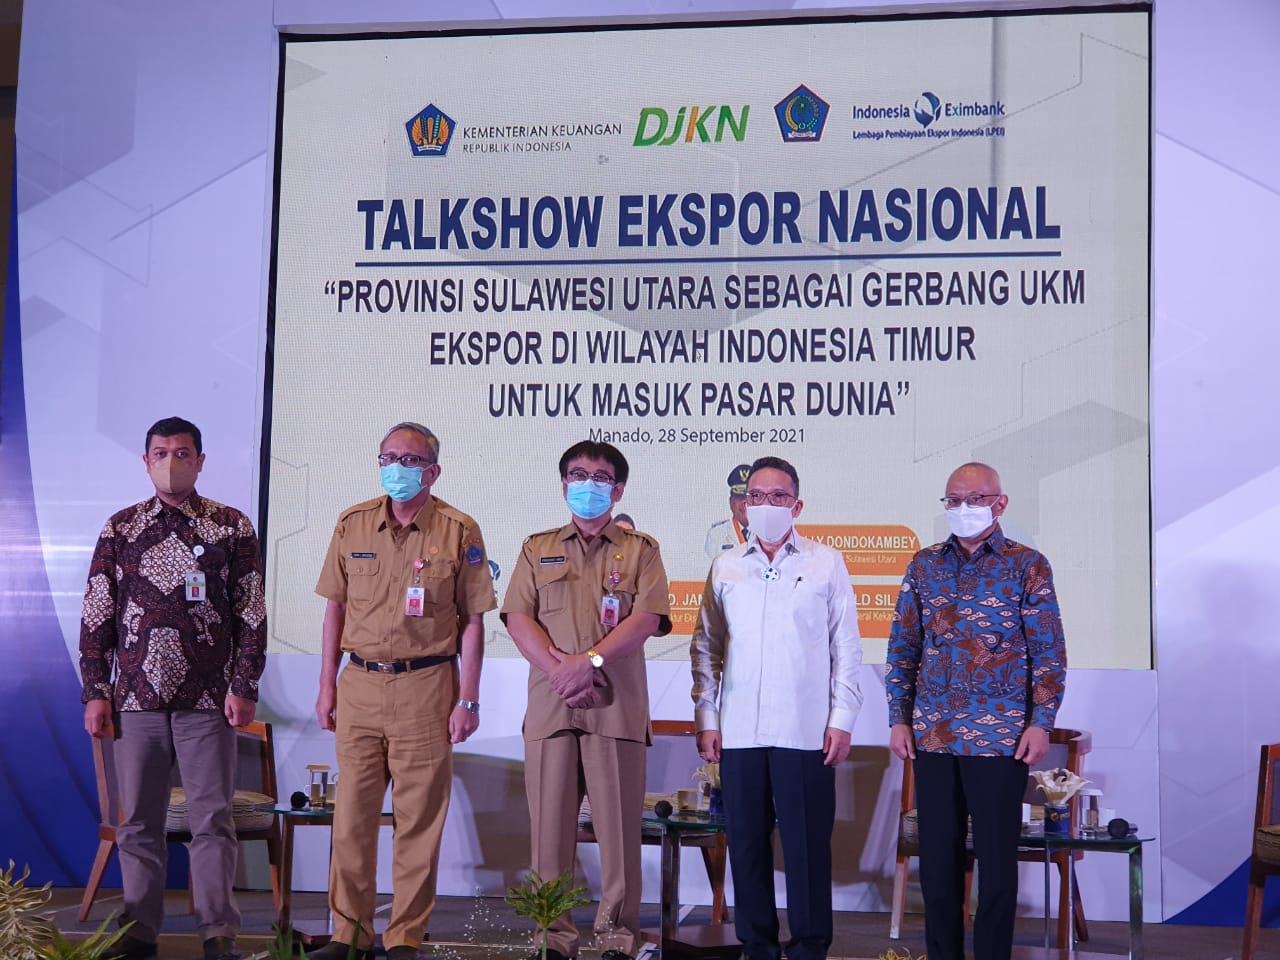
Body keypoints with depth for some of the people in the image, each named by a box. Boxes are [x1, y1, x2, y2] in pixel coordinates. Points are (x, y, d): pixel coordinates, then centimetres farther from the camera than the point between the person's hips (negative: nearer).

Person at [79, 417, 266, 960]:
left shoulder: (232, 528, 3)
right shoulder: (119, 529, 8)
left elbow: (252, 614, 1)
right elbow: (96, 617, 8)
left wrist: (244, 688, -4)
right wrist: (96, 692, 2)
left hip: (208, 701, -2)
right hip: (135, 699, 2)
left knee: (212, 819, 1)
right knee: (138, 822, 6)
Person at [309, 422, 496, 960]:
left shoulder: (458, 532, -1)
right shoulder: (352, 525, 7)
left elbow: (472, 621, 0)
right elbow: (335, 608, 12)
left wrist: (468, 699, -5)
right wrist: (327, 686, 8)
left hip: (426, 686, -3)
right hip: (360, 684, 3)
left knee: (418, 820, 2)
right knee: (351, 815, 6)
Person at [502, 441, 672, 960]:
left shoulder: (641, 550, 11)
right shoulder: (537, 549, 17)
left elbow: (647, 617, -3)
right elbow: (518, 619, 5)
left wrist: (591, 660, -15)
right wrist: (560, 672, -10)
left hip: (617, 706, -2)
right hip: (550, 704, 2)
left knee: (619, 825, -1)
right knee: (550, 824, 2)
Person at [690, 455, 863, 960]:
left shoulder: (826, 563, 4)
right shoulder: (725, 567, 9)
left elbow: (845, 647, 3)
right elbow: (706, 648, 10)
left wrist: (842, 719, -2)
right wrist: (706, 718, 4)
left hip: (806, 731, -2)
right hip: (738, 731, 2)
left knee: (807, 843, 0)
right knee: (747, 843, 6)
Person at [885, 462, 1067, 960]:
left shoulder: (1027, 566, 0)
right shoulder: (924, 564, 9)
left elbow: (1049, 652, -1)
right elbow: (903, 645, 12)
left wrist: (1041, 723, -8)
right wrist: (899, 719, 6)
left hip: (1001, 740, -3)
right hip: (932, 735, 3)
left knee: (997, 855, 1)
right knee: (936, 854, 7)